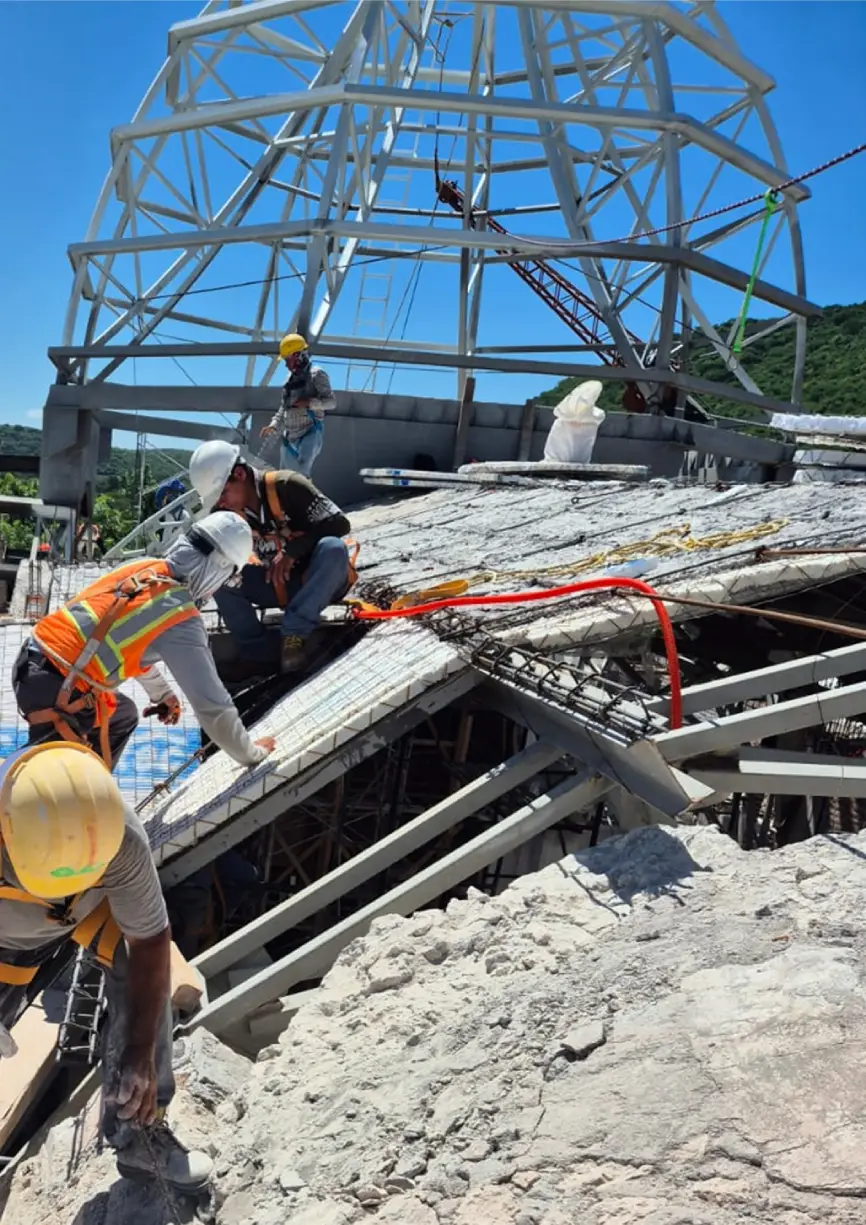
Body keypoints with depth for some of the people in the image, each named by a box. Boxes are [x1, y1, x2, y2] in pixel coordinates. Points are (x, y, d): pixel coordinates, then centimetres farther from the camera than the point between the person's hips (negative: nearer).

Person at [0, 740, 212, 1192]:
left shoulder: (121, 838, -41)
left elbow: (150, 942, -28)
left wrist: (142, 1055, -29)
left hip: (94, 907, 0)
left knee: (145, 972, -21)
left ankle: (138, 1132, 0)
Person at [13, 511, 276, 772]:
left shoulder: (142, 567, 5)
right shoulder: (182, 622, -17)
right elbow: (211, 702, -12)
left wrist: (162, 693, 33)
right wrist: (250, 753, 4)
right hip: (54, 689, -9)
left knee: (123, 716, 27)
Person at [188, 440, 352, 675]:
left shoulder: (286, 486, -20)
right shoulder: (229, 515, -3)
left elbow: (339, 523, -21)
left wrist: (292, 550, -25)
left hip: (322, 582, -5)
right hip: (281, 589, 5)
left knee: (333, 547, -36)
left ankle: (294, 632, -30)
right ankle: (261, 652, -22)